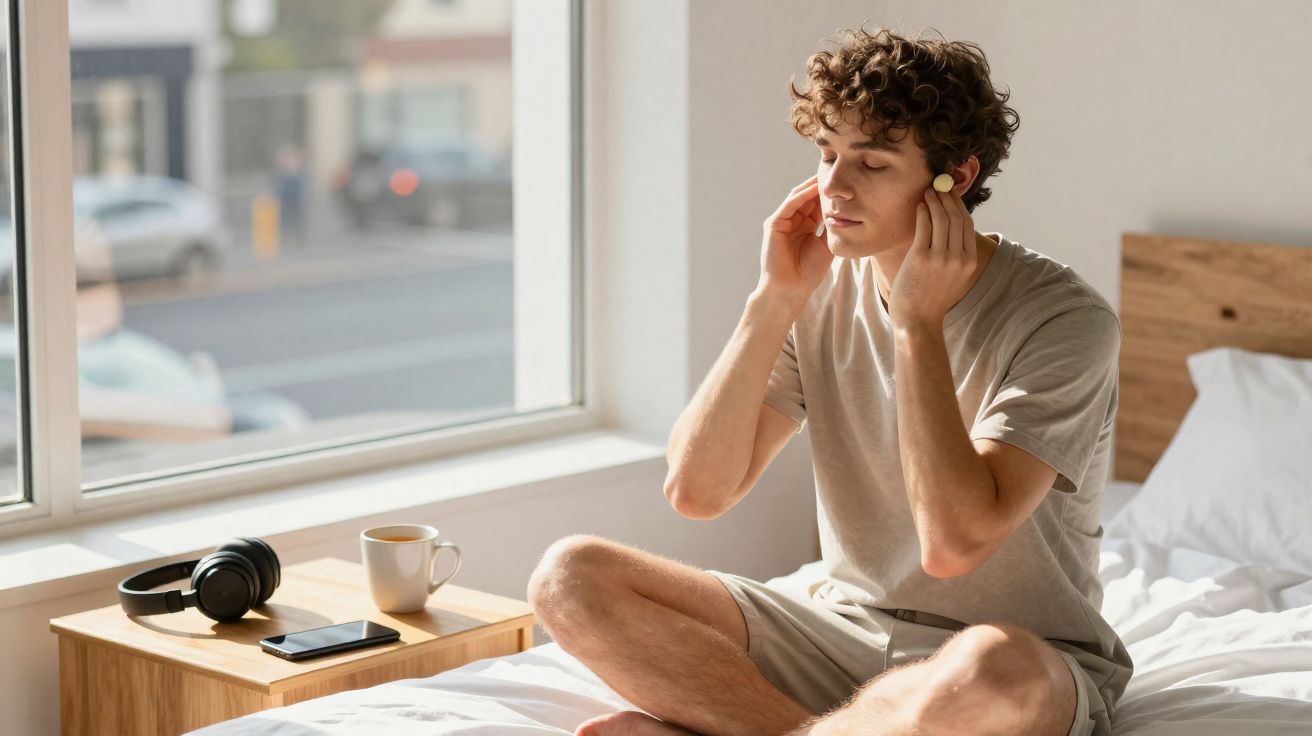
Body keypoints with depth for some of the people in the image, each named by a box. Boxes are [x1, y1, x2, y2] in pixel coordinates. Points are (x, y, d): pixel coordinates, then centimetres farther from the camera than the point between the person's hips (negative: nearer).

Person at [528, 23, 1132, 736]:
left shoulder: (1064, 320, -15)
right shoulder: (824, 290, 1)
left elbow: (953, 543, -27)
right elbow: (696, 490, -6)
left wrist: (918, 323, -21)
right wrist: (775, 300, -12)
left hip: (1030, 658, -4)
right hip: (846, 630, 5)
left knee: (989, 668, -43)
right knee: (571, 575, -11)